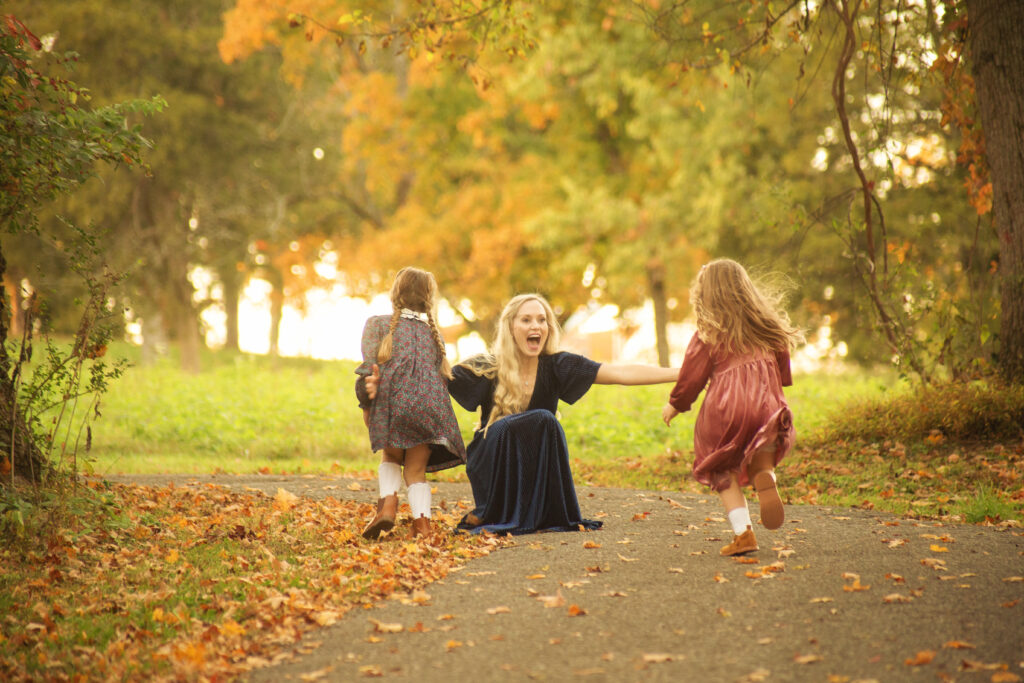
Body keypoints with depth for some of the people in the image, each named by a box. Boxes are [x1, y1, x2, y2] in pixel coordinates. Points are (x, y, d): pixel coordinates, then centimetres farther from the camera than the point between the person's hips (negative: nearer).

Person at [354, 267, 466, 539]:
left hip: (393, 404, -2)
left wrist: (366, 404, 5)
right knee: (416, 469, 10)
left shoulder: (379, 324, 10)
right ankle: (422, 524, -3)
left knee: (390, 457, 20)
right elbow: (442, 374, 17)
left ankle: (388, 503, -2)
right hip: (430, 406, 2)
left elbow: (369, 368, 0)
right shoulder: (434, 332, 21)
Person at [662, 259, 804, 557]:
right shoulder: (768, 325, 9)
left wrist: (675, 404, 18)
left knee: (724, 473, 10)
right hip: (767, 404, 3)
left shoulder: (708, 335, -4)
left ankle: (743, 533, -2)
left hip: (725, 408, -3)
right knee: (760, 449, 23)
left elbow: (692, 376, 2)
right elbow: (782, 367, 17)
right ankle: (765, 476, -12)